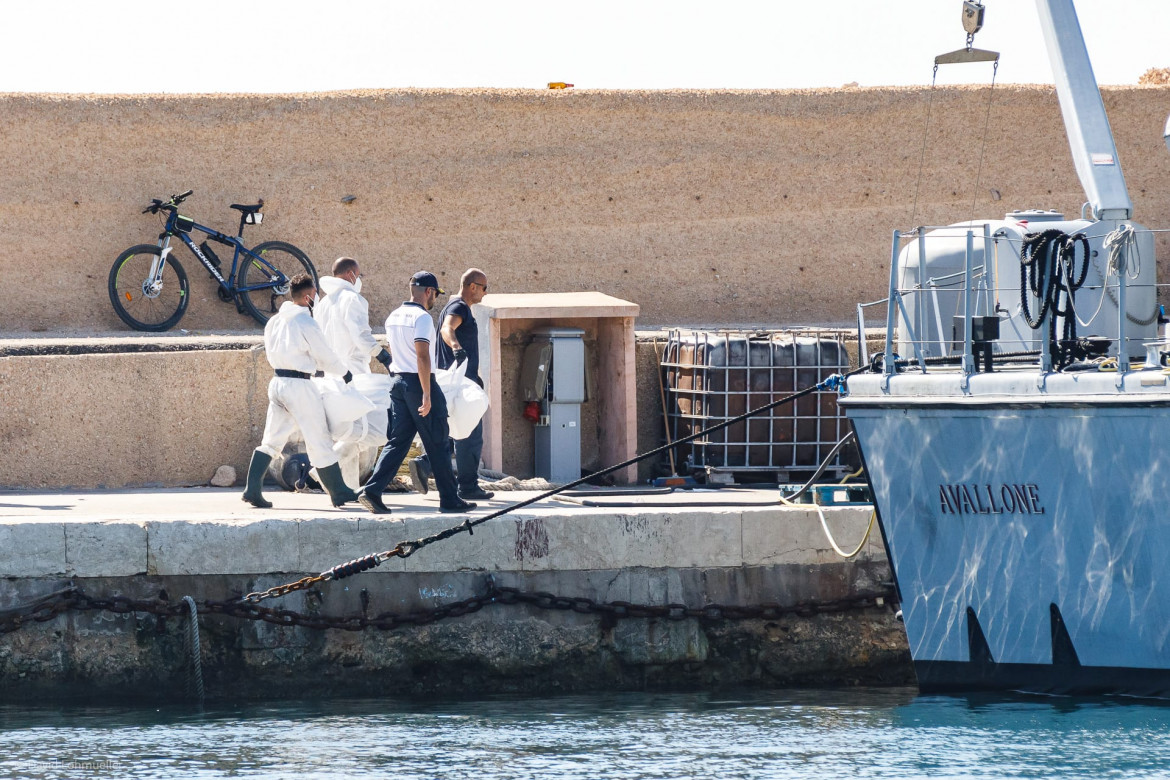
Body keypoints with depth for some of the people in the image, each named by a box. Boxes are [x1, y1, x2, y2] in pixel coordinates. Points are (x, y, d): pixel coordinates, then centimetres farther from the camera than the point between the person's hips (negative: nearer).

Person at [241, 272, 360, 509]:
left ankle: (252, 489, 0)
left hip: (277, 382, 7)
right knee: (319, 442, 3)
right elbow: (326, 357, -7)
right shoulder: (306, 323, -14)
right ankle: (339, 493, 12)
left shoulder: (275, 321, 9)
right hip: (299, 386, -7)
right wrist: (345, 372, 12)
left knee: (271, 441, 10)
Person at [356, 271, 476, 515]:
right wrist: (427, 394, -23)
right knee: (437, 446, 2)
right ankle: (450, 499, 8)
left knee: (397, 442, 6)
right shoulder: (422, 318, -14)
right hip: (419, 384, -7)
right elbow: (422, 356, -22)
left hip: (398, 382, 7)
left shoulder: (393, 317, 12)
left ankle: (372, 490, -8)